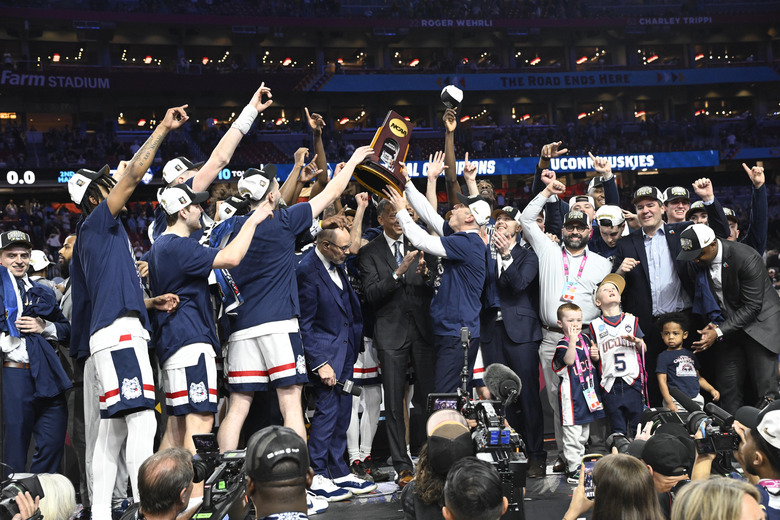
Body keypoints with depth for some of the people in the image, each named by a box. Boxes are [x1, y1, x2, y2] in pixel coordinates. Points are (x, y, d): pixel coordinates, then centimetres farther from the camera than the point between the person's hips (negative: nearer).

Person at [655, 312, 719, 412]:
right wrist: (669, 402, -14)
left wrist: (711, 389, 10)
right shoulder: (663, 356, 1)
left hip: (696, 399, 5)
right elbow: (662, 381, -5)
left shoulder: (690, 354, 18)